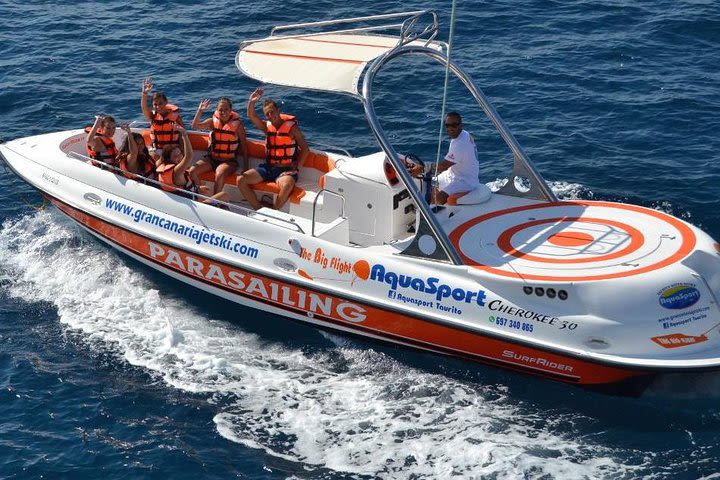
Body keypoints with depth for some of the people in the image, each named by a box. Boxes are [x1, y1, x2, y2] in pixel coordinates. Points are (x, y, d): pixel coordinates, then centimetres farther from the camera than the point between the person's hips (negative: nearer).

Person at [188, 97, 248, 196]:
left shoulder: (237, 124, -5)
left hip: (229, 161, -4)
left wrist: (246, 166, -5)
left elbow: (244, 146, -1)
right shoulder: (213, 121, 3)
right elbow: (195, 126, -7)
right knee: (192, 171, -15)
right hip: (212, 158, 4)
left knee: (219, 174, -35)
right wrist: (200, 111, -18)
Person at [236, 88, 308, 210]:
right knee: (241, 180, -13)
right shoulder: (267, 126, 9)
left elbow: (304, 148, -3)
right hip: (267, 167, 5)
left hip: (286, 169, -5)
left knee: (287, 185, -39)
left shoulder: (291, 127, -3)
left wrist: (295, 168, -11)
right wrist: (251, 102, -24)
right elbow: (251, 116, -6)